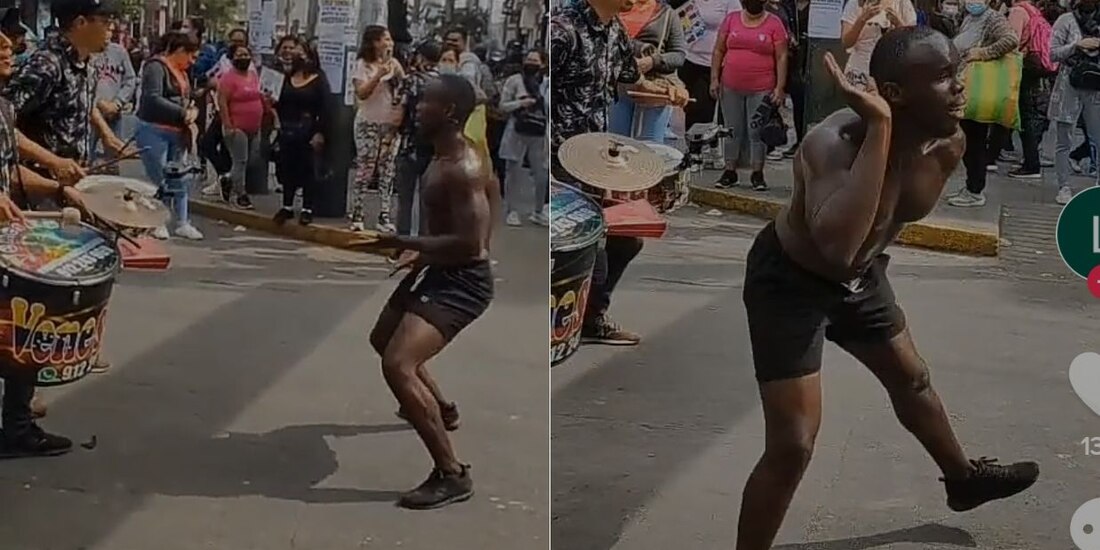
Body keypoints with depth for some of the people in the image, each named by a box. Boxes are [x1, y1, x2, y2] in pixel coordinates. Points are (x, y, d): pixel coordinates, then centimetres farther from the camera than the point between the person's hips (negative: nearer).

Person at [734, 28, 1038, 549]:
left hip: (860, 276, 8)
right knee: (792, 446, -12)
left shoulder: (949, 143, -14)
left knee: (912, 380, 29)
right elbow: (839, 247, -54)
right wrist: (879, 128, -51)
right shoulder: (835, 143, -37)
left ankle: (963, 479, 57)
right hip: (790, 281, -8)